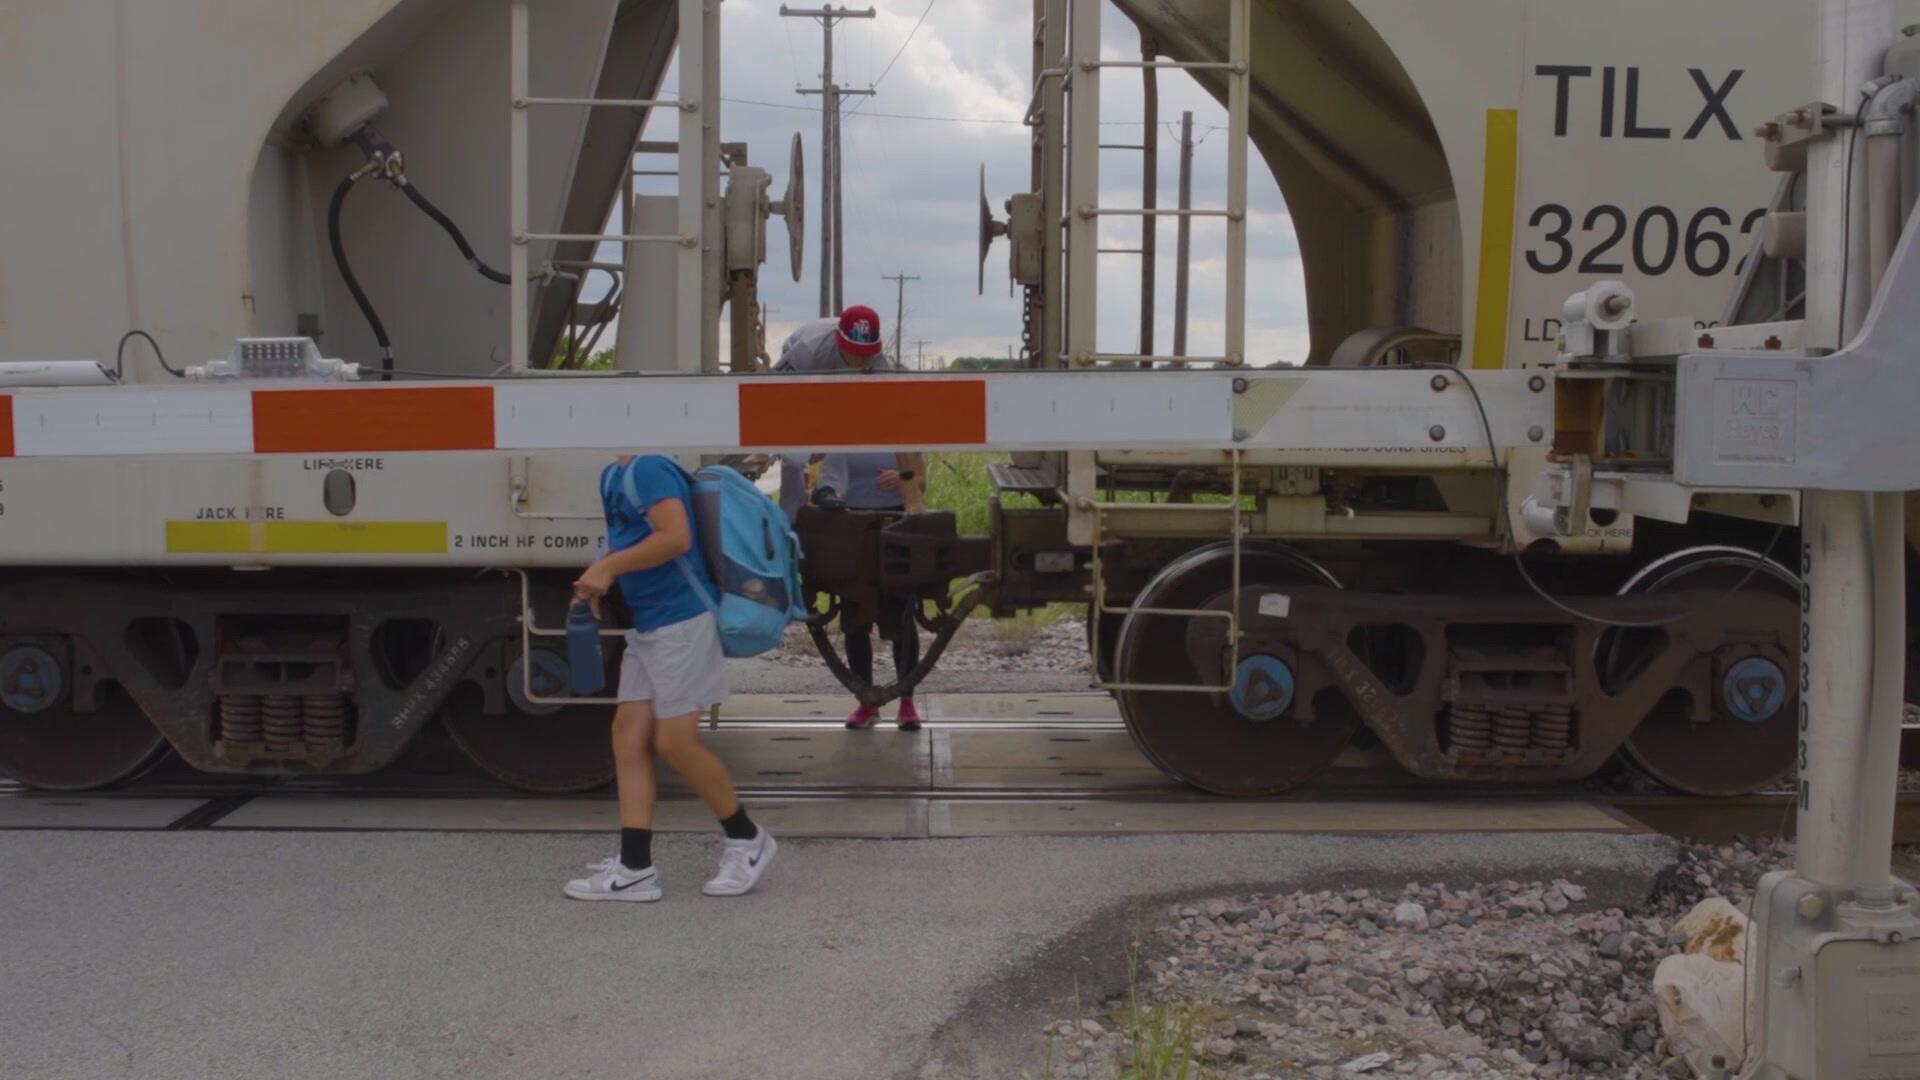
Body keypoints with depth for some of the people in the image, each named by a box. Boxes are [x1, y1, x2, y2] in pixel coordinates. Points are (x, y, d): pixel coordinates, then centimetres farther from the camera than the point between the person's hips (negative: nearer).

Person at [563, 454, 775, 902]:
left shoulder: (648, 467, -17)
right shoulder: (614, 475, 13)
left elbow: (675, 537, -27)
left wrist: (608, 567, -19)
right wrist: (600, 576, 5)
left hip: (681, 620, -10)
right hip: (646, 625, 10)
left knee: (674, 742, -4)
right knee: (629, 734, 5)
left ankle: (747, 840, 14)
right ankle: (635, 868, 7)